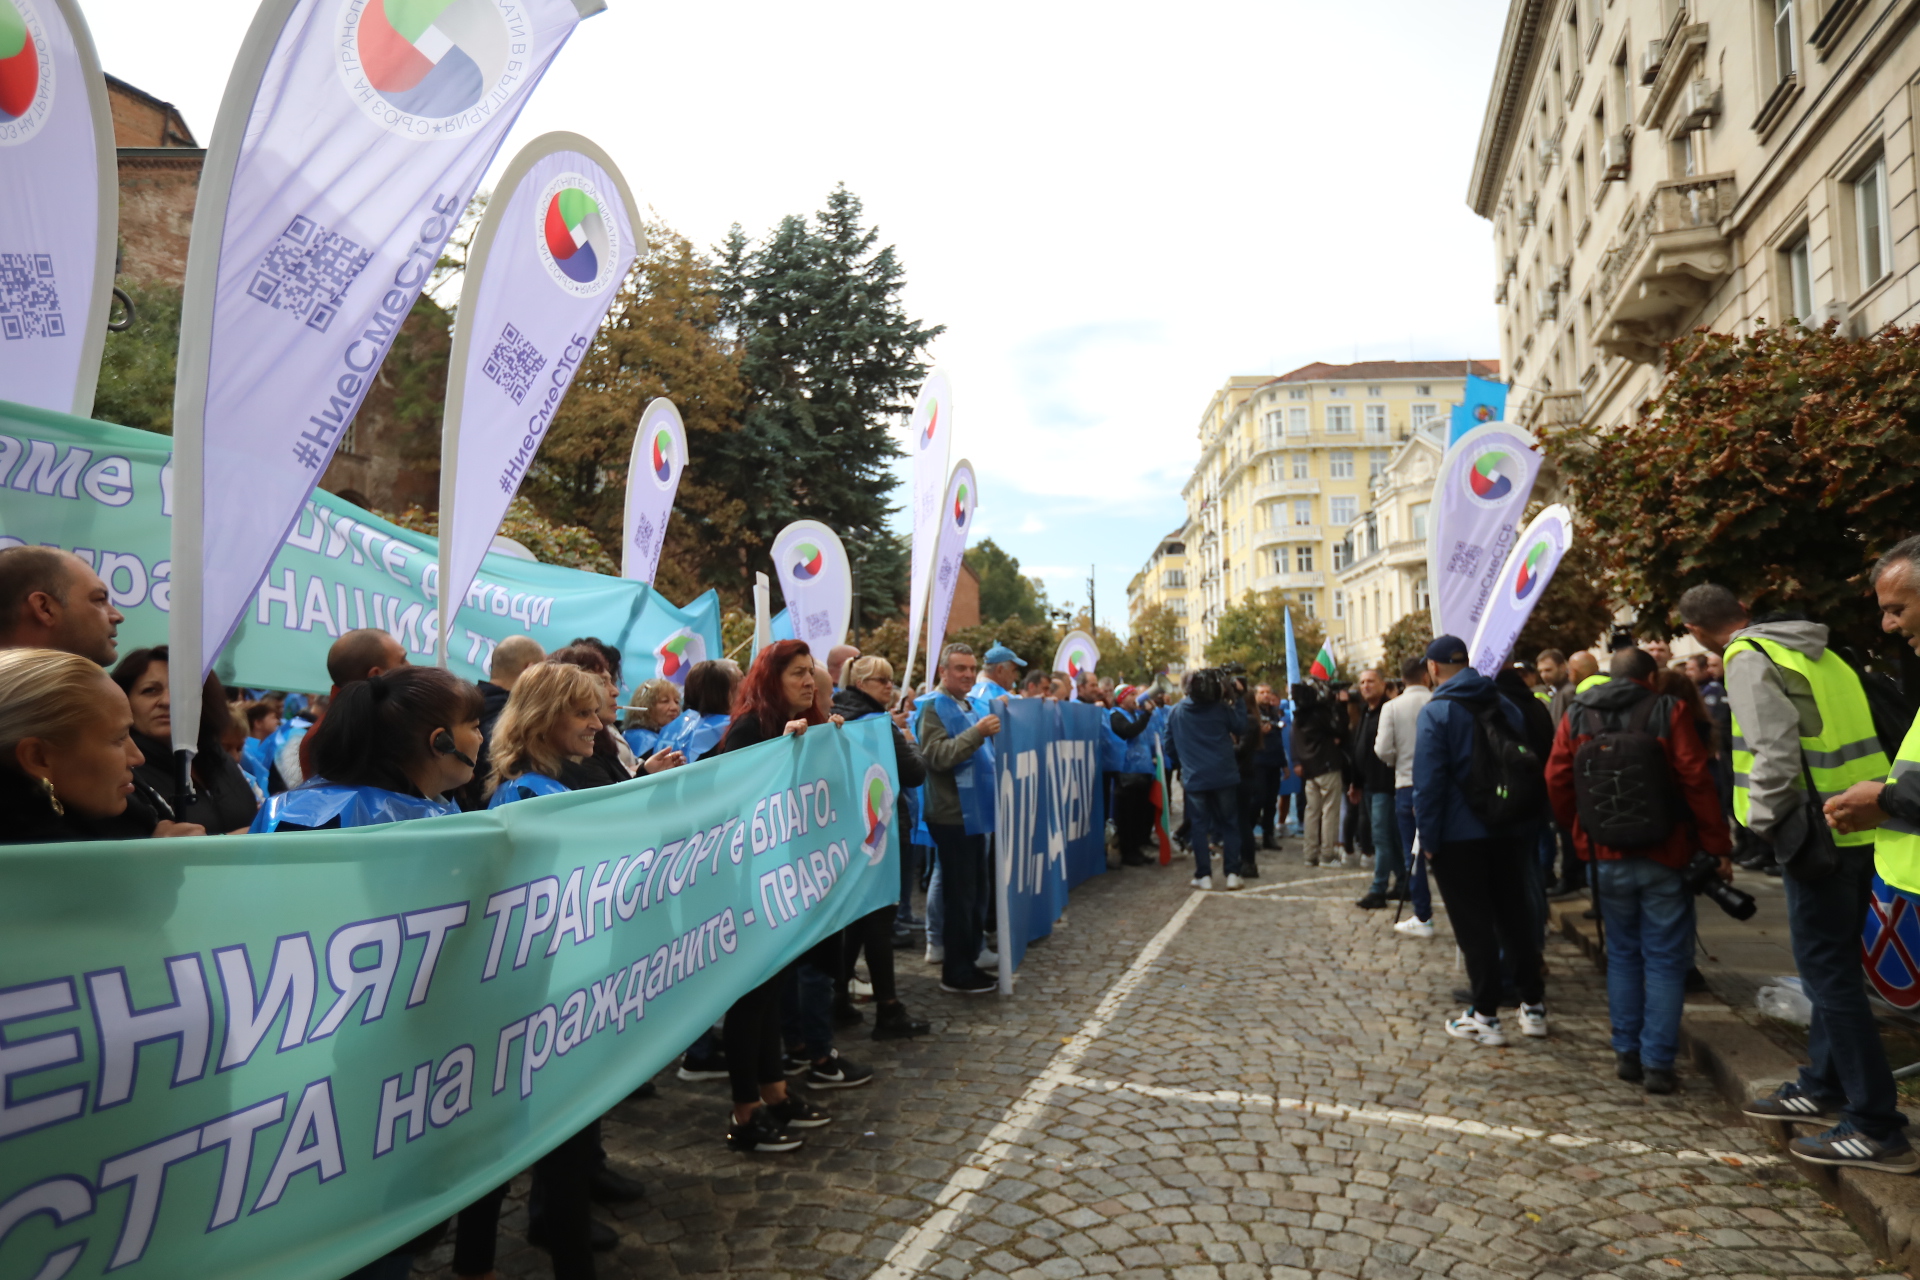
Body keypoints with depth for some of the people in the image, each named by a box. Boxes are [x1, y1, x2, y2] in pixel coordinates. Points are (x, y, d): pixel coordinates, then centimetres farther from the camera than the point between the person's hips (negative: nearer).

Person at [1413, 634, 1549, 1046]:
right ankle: (1533, 1005, 25)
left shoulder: (1436, 712, -12)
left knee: (1474, 924, 3)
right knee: (1515, 915, 16)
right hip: (1510, 831, 6)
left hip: (1460, 836, -6)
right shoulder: (1505, 706, 7)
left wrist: (1429, 837, -9)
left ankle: (1485, 1016, 9)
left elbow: (1428, 782, -16)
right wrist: (1527, 823, 17)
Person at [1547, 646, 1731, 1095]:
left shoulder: (1576, 719, 2)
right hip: (1665, 856, -3)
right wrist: (1718, 847, -5)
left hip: (1607, 857, 3)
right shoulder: (1669, 712, -7)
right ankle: (1658, 1062, 6)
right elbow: (1697, 782, -11)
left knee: (1622, 954, 15)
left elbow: (1557, 783, 0)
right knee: (1665, 959, 5)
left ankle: (1626, 1053, 18)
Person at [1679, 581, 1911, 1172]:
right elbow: (1853, 730, 17)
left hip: (1818, 833, -9)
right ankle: (1823, 1087, 30)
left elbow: (1777, 752, -22)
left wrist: (1761, 822, -10)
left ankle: (1876, 1129, 3)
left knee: (1829, 974, -3)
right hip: (1858, 829, 9)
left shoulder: (1748, 659, -12)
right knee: (1834, 967, 18)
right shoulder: (1813, 653, 15)